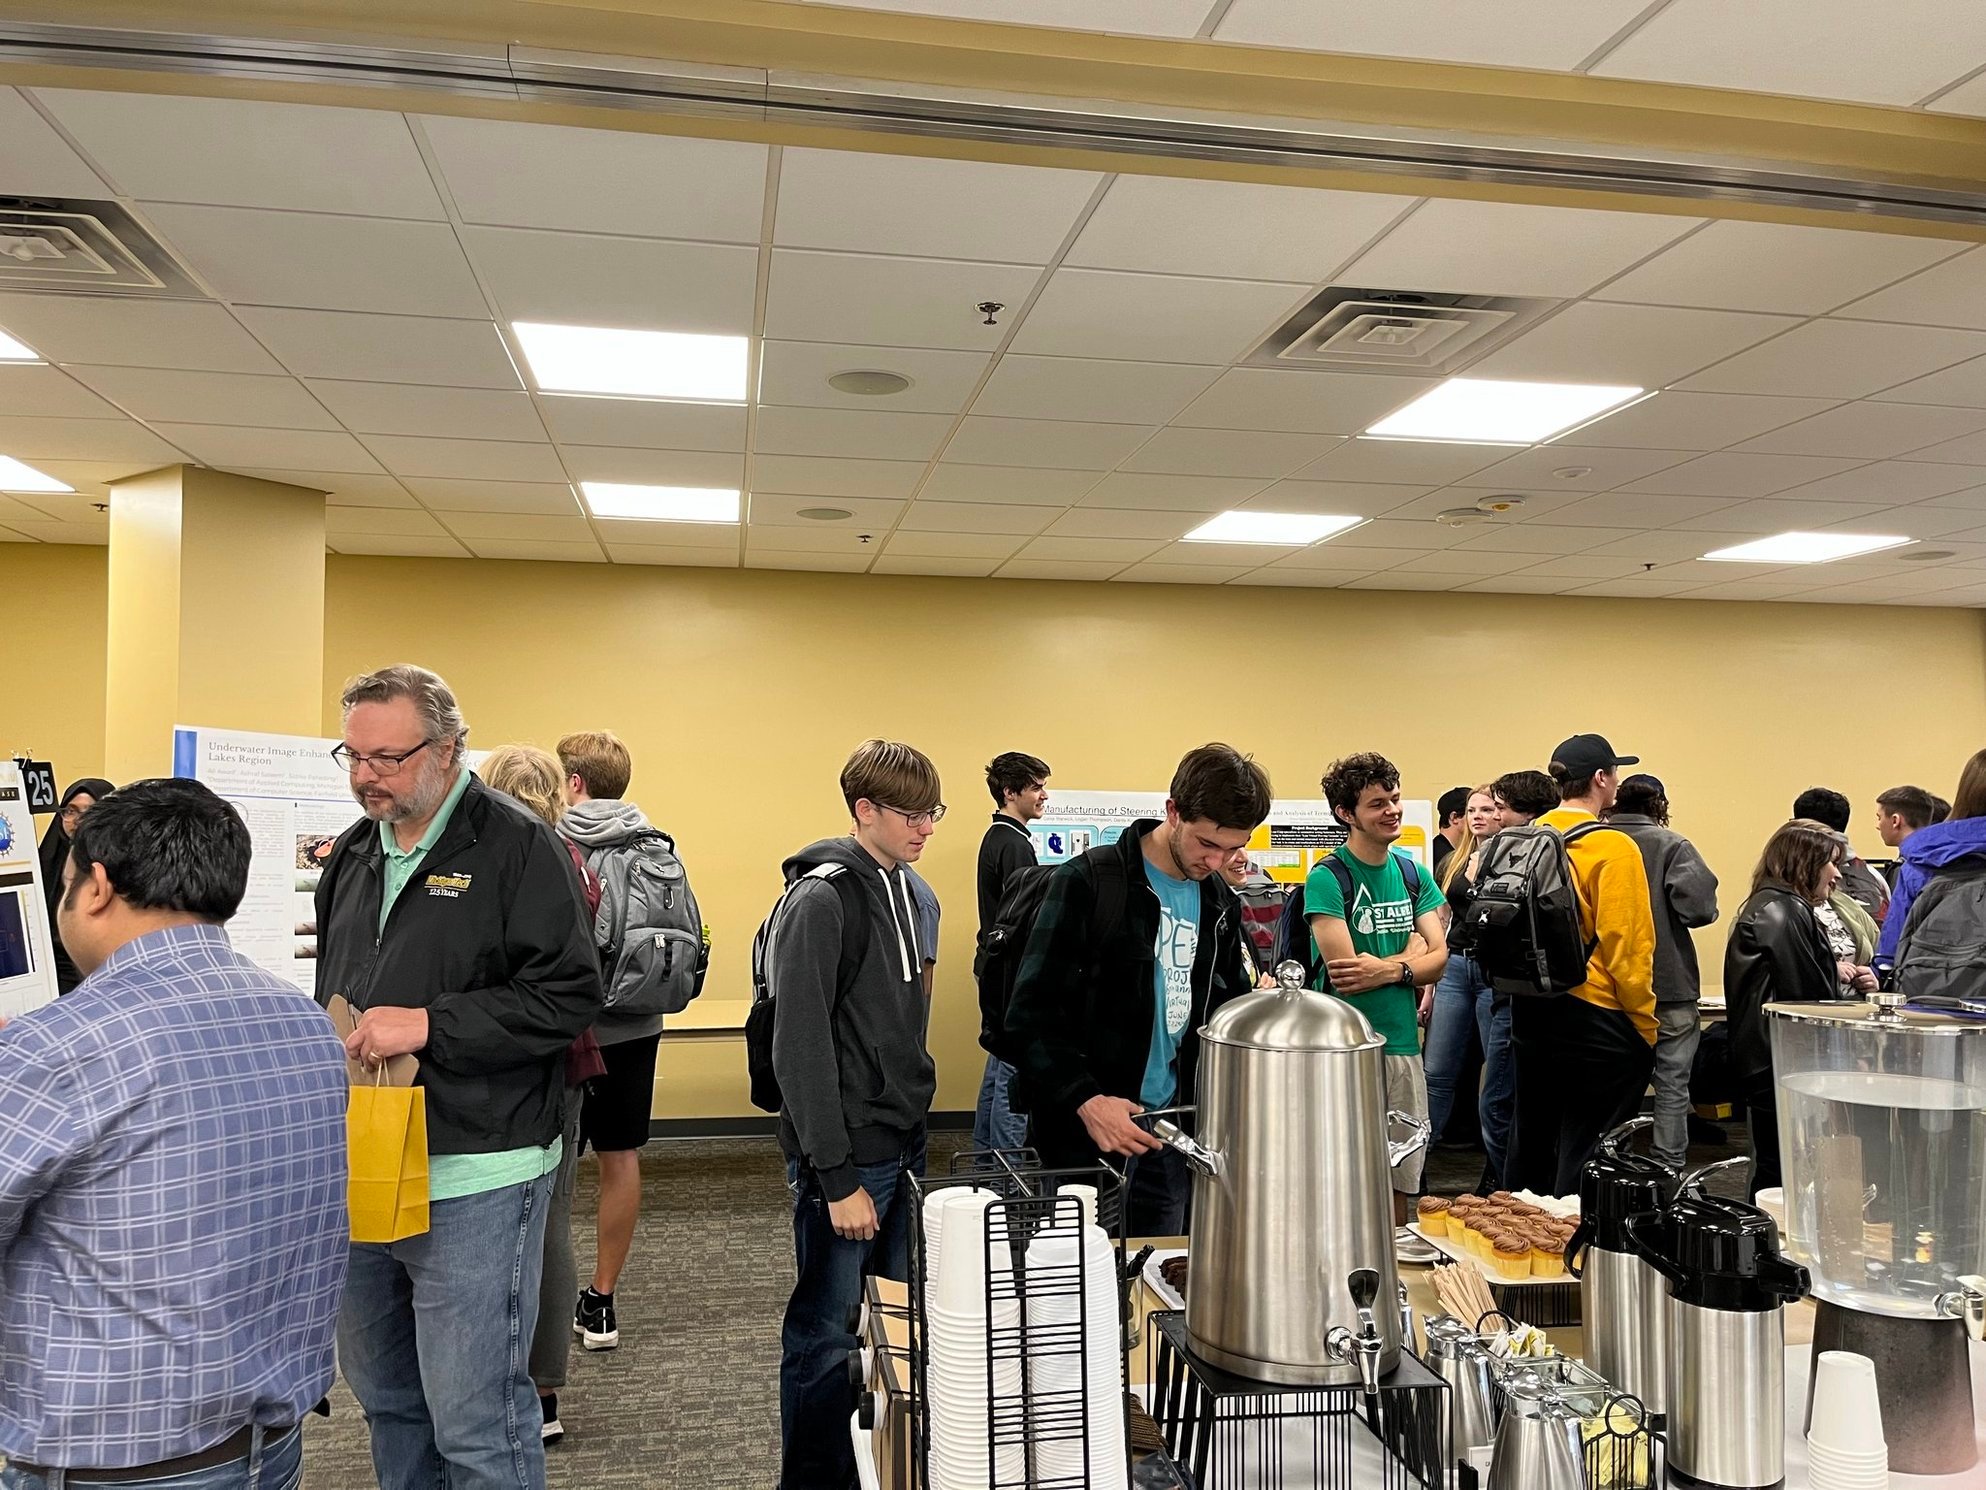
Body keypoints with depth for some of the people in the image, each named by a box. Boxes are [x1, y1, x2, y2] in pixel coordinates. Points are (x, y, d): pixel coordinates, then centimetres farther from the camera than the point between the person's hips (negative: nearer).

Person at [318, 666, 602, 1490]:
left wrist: (430, 1025, -21)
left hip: (472, 1177, -7)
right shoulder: (353, 852, 12)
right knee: (383, 1396, 21)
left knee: (475, 1422, 0)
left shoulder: (517, 846, -11)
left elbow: (568, 995, -16)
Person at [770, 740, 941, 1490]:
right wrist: (836, 1176, -19)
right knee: (828, 1332, 3)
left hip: (903, 1145, 8)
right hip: (849, 1155, -8)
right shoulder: (821, 899, -16)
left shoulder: (899, 887, 10)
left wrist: (915, 1124, 15)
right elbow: (800, 1048, -19)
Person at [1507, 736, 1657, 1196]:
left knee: (1531, 1146, 18)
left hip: (1531, 1014, 7)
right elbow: (1626, 946, -16)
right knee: (1586, 1158, 2)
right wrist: (1645, 1026, -7)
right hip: (1594, 1019, -7)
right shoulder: (1612, 847, -13)